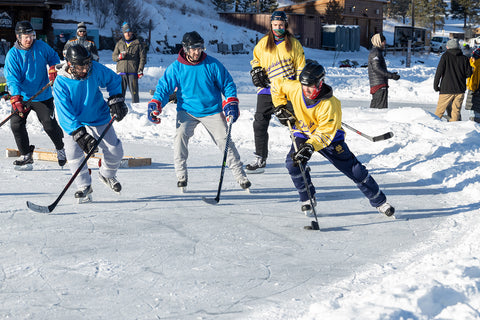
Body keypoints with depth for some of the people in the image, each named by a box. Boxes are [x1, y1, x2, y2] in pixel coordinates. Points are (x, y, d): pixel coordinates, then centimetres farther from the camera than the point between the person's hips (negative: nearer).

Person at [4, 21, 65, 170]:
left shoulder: (41, 46, -5)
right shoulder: (13, 54, -10)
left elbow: (53, 57, 15)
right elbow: (12, 78, -19)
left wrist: (53, 69, -6)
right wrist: (16, 98, -32)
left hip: (43, 96, -1)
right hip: (22, 97, 1)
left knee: (50, 125, -5)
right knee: (16, 124, -9)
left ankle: (61, 149, 23)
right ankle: (26, 155, 9)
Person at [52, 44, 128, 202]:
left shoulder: (95, 69, -20)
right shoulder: (61, 83, -26)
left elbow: (114, 80, 2)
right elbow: (65, 113, -29)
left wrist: (116, 99, -6)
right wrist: (80, 135, -37)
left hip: (100, 118, 2)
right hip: (75, 122, -2)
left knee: (115, 151, 1)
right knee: (73, 151, -22)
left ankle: (107, 175, 34)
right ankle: (84, 186, -4)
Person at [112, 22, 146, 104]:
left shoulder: (137, 43, 7)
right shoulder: (119, 43, 15)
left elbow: (142, 58, 5)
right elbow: (113, 57, 16)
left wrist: (140, 70, -4)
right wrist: (120, 56, -7)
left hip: (133, 72, -2)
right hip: (121, 72, 2)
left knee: (134, 92, -4)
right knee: (120, 92, -2)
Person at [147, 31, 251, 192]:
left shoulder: (212, 64, -7)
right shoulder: (176, 67, -6)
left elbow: (227, 83, 2)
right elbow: (164, 87, -1)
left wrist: (231, 103, -9)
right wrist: (155, 104, -16)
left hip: (212, 111, 0)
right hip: (187, 111, 0)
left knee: (224, 140, -7)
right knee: (181, 135, -23)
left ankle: (240, 175, 7)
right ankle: (181, 176, -10)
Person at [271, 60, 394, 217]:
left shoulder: (329, 104, -33)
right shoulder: (294, 88, -21)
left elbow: (325, 133, -37)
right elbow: (277, 85, 0)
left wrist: (310, 148, -50)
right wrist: (280, 107, -5)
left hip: (330, 138, -3)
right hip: (303, 133, 3)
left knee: (353, 169, -4)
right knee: (293, 163, -22)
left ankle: (379, 201, 12)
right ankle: (308, 199, 0)